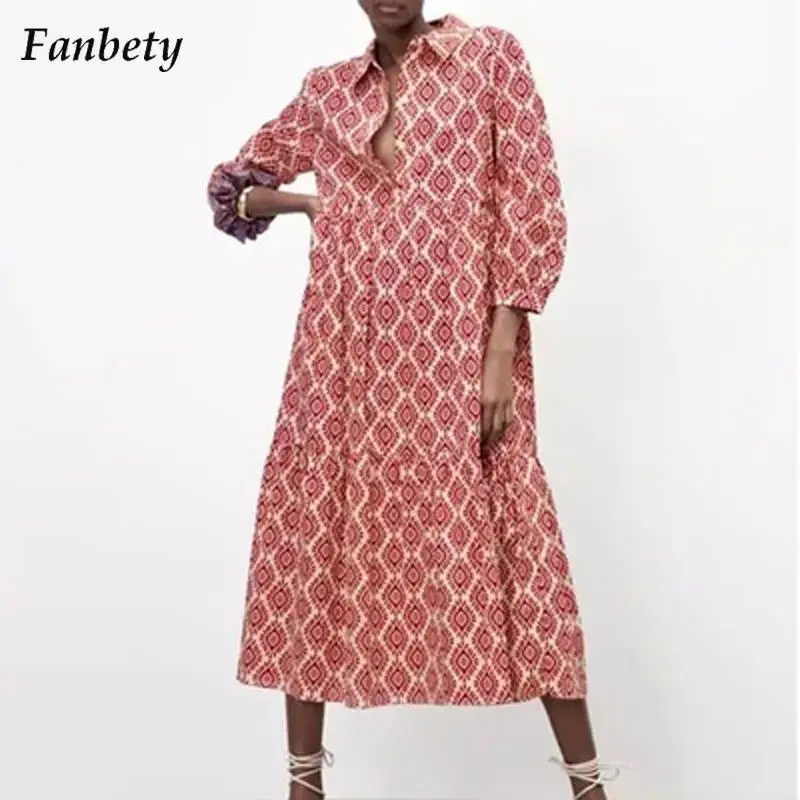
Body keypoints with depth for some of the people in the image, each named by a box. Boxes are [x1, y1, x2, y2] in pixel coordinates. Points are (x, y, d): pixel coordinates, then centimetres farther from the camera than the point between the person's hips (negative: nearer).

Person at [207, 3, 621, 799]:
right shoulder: (326, 89, 14)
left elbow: (534, 207, -3)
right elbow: (235, 183, 25)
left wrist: (501, 355, -11)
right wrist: (311, 202, 5)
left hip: (458, 347, -3)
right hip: (345, 354, 4)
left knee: (496, 540, -3)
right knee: (315, 537, 4)